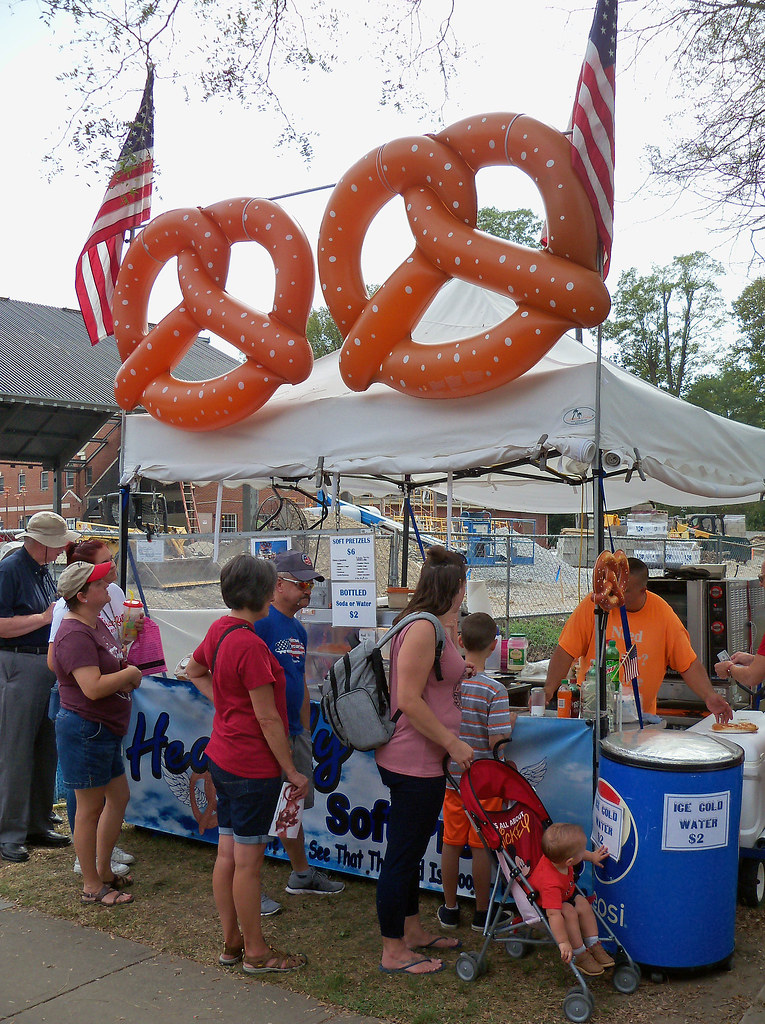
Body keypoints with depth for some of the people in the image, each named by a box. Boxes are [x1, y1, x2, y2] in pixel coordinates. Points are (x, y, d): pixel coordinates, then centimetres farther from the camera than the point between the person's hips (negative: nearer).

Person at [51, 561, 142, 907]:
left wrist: (127, 676, 6)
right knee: (90, 807, 2)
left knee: (119, 797, 18)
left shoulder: (96, 623, 10)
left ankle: (103, 871, 33)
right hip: (84, 730, -10)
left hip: (106, 730, 10)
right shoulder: (74, 634, -21)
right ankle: (92, 887, 16)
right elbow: (93, 687, -30)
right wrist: (130, 674, -16)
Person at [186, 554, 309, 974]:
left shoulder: (219, 629, 3)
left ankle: (232, 942, 30)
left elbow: (194, 670, 23)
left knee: (227, 854, 16)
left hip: (222, 757, 9)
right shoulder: (250, 645, -23)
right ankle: (256, 952, 18)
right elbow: (268, 719, -20)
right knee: (248, 861, 4)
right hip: (253, 766, -9)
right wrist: (292, 771, -11)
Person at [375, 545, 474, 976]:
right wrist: (453, 742, -18)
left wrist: (451, 623, 17)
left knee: (412, 848, 22)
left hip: (425, 759, 11)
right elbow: (409, 701, -23)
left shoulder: (434, 626, 10)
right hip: (413, 762, -11)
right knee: (403, 853, 2)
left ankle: (413, 929, 38)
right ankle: (394, 952, 15)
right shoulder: (423, 628, -21)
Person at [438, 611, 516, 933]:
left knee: (451, 843, 14)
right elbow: (497, 743, -19)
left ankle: (450, 909, 28)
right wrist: (511, 721, -2)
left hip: (451, 776, 3)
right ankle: (482, 913, 23)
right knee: (481, 846, 9)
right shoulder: (495, 690, -19)